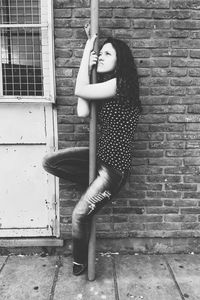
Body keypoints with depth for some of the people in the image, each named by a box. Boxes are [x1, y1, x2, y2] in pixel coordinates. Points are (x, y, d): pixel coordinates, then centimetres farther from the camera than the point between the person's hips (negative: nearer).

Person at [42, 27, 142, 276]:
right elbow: (82, 112, -5)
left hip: (115, 166, -8)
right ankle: (95, 185, 10)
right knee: (49, 162, -2)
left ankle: (80, 261, 26)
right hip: (99, 155, 8)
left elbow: (80, 91, -19)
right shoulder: (103, 85, 11)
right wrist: (88, 68, -2)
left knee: (79, 215, -5)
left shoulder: (121, 82, -14)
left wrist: (86, 53, -7)